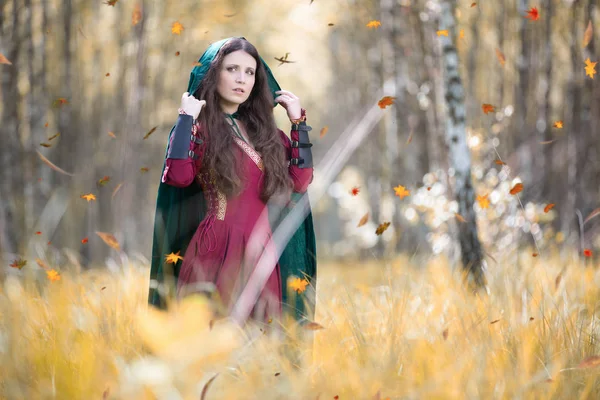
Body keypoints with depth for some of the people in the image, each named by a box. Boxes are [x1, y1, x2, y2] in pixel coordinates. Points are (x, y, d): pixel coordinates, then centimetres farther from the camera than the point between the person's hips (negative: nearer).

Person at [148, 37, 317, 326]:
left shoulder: (263, 129, 15)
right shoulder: (199, 127, -1)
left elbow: (300, 182, 6)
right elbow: (179, 176, -21)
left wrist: (298, 123, 8)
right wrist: (186, 117, -13)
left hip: (262, 253, 5)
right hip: (218, 250, -5)